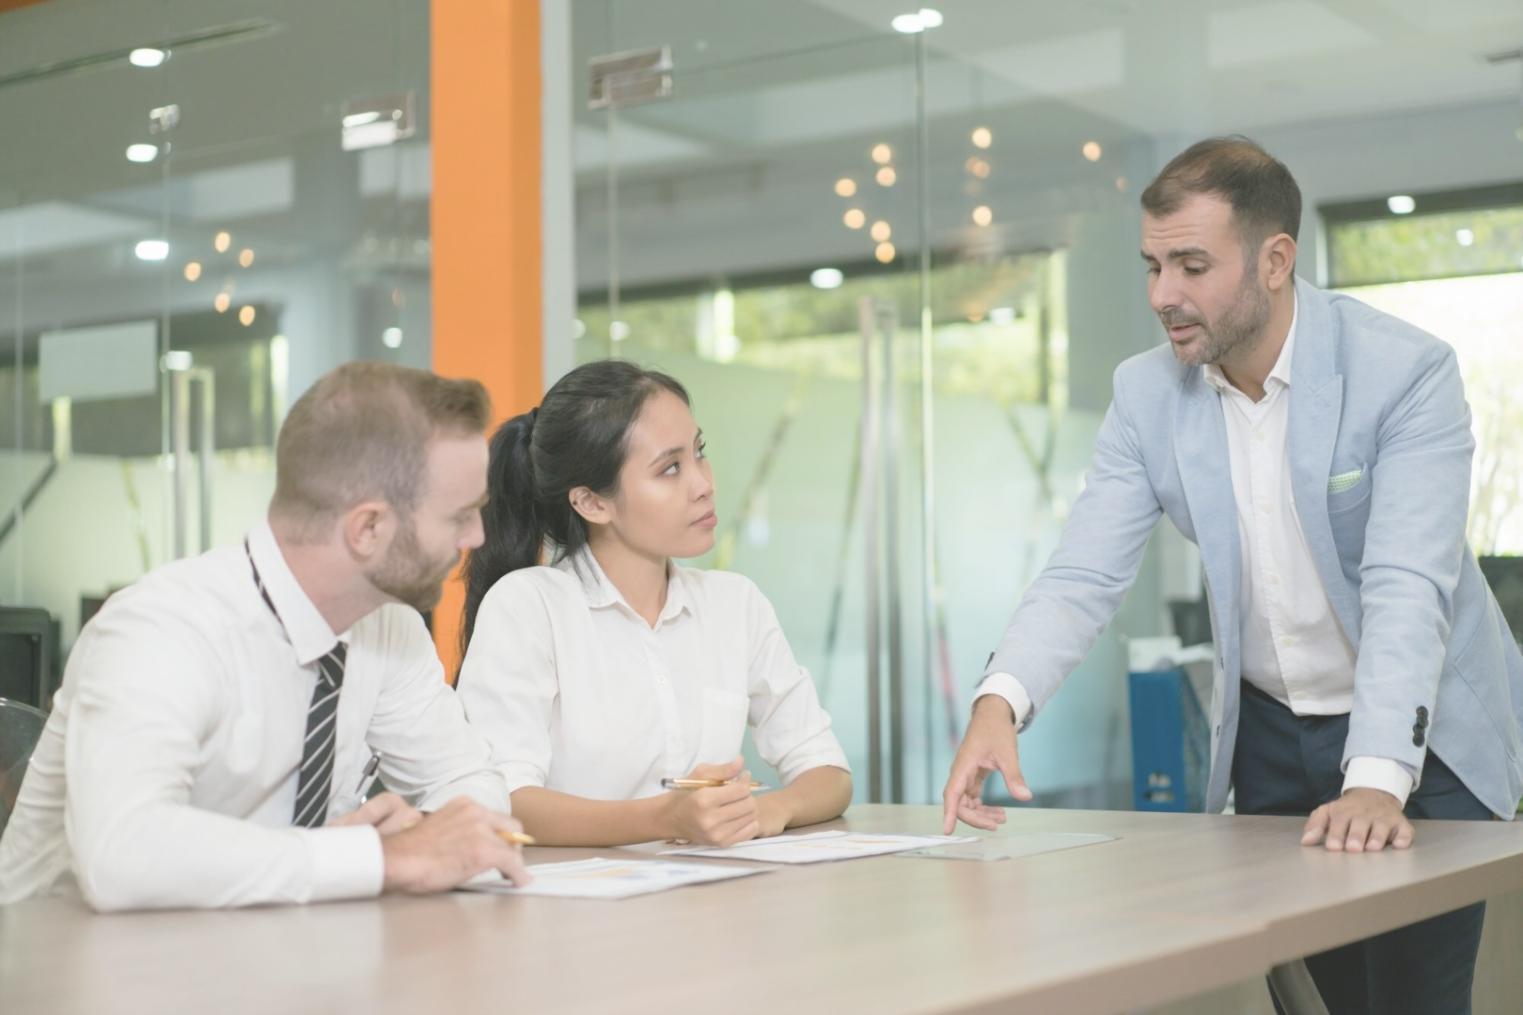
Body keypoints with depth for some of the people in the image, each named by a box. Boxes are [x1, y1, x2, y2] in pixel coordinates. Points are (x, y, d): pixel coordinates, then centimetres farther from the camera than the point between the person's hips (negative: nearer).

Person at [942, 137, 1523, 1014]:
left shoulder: (1407, 372, -19)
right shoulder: (1147, 393, -6)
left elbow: (1407, 590, -27)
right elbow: (1085, 575, -13)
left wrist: (1378, 779, -39)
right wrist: (1000, 700, -31)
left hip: (1416, 738, -3)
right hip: (1269, 735, 3)